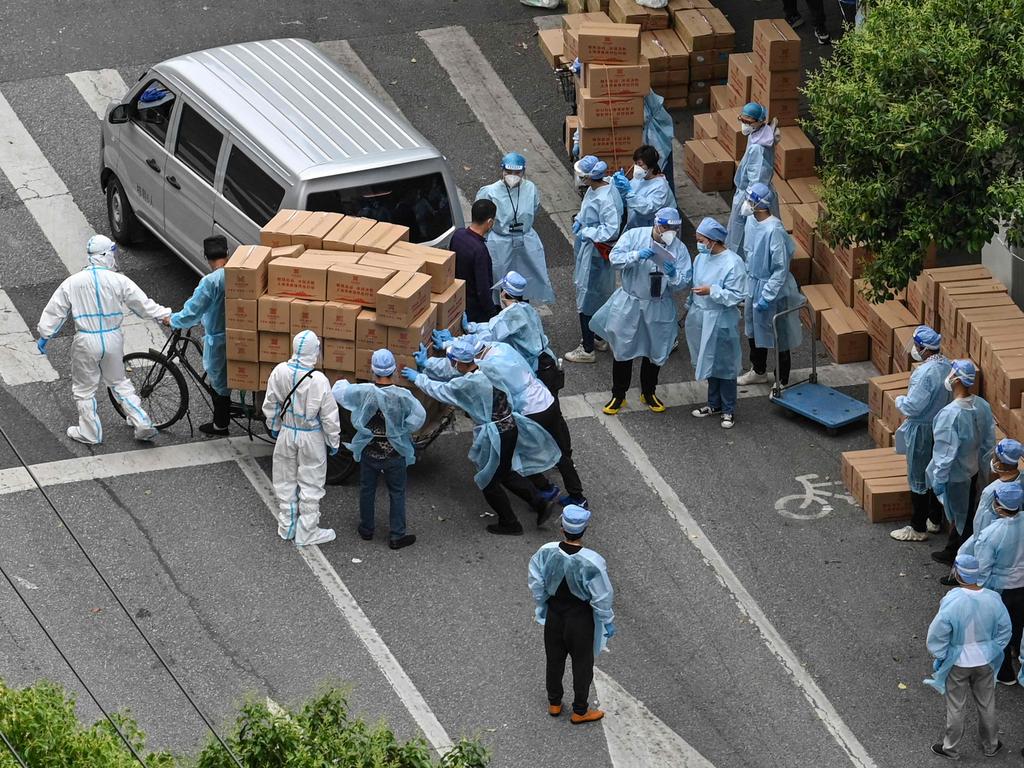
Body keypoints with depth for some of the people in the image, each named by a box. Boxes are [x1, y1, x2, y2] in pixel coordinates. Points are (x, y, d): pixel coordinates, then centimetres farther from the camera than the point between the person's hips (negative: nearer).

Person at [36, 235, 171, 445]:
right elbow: (144, 304, -3)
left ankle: (90, 433, 23)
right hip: (113, 339, 2)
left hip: (86, 342, -2)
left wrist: (44, 335, 14)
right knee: (119, 382, 21)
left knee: (84, 389, 15)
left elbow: (55, 311, 1)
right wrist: (167, 315, 11)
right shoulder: (118, 281, -9)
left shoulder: (72, 283, -8)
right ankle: (143, 425, 17)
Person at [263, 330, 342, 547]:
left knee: (286, 482, 19)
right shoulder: (318, 381, -25)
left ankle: (286, 527, 31)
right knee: (310, 485, 10)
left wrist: (274, 428, 18)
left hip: (287, 433, 4)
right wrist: (334, 442, -2)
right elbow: (329, 416, -16)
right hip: (311, 438, -4)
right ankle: (307, 533, 18)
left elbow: (270, 405, 1)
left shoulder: (280, 372, -13)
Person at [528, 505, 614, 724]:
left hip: (554, 614, 3)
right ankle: (580, 711, 35)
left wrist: (542, 604, 14)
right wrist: (608, 622, -2)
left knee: (554, 659, 25)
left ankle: (554, 703, 45)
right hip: (581, 619, -3)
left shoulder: (546, 553, -20)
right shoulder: (592, 562, -30)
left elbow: (536, 584, -5)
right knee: (582, 664, 18)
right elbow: (602, 597, -19)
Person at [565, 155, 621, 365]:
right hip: (588, 248, 10)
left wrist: (588, 233, -21)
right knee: (599, 295, 24)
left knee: (587, 299, 2)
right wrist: (579, 221, -1)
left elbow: (612, 229, -30)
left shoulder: (605, 199, -31)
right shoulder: (595, 188, -1)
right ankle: (600, 339, 40)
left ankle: (587, 350, 13)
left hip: (595, 253, -10)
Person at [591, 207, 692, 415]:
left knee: (655, 352, 14)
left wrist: (674, 275, -29)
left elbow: (684, 283, -7)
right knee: (623, 351, 7)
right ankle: (618, 395, 22)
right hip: (629, 304, -1)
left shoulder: (679, 249, -6)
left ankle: (648, 393, 35)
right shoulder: (634, 236, -9)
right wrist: (637, 256, -31)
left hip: (659, 309, 1)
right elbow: (615, 258, -16)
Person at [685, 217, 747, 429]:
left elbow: (736, 296, -20)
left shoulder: (733, 264, -20)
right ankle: (714, 404, 33)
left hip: (721, 322, -7)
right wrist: (689, 308, 17)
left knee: (724, 365, 4)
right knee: (709, 363, 19)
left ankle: (728, 410, 16)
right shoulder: (701, 258, 2)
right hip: (701, 318, 7)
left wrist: (711, 291, -28)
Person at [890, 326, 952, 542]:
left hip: (922, 431, -9)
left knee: (918, 480, 3)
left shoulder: (925, 373, -29)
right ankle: (934, 520, 34)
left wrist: (900, 401, -6)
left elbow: (913, 407, -27)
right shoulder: (946, 366, -2)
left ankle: (918, 529, 12)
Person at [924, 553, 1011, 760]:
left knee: (955, 706, 16)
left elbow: (937, 635, -20)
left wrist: (939, 655, -3)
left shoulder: (952, 602, -28)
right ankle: (990, 744, 39)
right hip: (985, 661, 3)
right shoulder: (992, 600, -17)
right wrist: (992, 650, 11)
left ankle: (951, 748, 32)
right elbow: (1004, 631, -4)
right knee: (986, 704, 22)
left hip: (958, 663, -3)